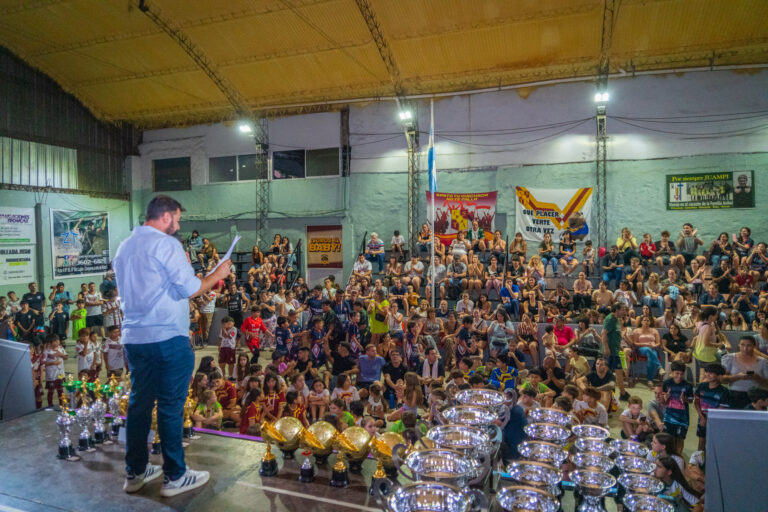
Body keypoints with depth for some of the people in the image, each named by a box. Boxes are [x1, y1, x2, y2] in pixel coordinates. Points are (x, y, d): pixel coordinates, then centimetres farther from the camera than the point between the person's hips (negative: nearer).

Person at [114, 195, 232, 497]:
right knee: (171, 406, 0)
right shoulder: (166, 243, -11)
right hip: (168, 337, -8)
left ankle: (135, 472, 25)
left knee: (139, 402, 14)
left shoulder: (124, 247, 14)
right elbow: (189, 288, -16)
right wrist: (217, 274, 0)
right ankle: (175, 477, 10)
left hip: (134, 336, 8)